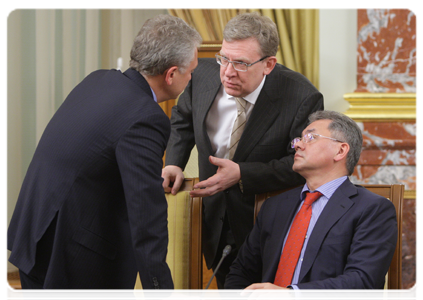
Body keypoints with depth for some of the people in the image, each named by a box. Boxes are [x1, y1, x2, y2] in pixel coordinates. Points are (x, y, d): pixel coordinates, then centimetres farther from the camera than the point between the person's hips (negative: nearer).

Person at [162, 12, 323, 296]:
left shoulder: (302, 98, -26)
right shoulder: (204, 73, -11)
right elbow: (183, 120, 9)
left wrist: (242, 174, -30)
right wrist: (174, 163, -8)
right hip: (215, 219, 4)